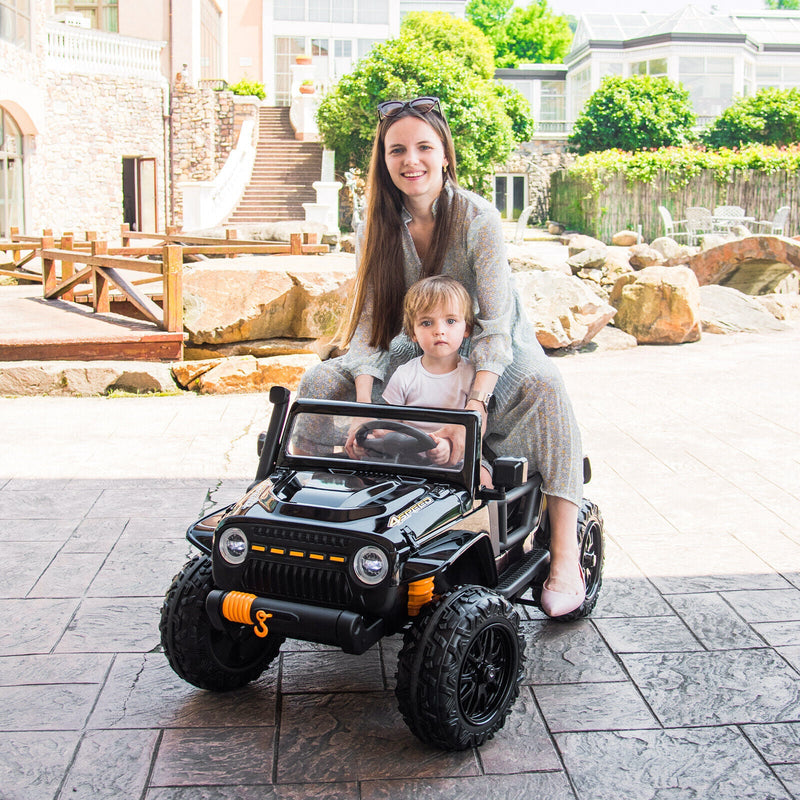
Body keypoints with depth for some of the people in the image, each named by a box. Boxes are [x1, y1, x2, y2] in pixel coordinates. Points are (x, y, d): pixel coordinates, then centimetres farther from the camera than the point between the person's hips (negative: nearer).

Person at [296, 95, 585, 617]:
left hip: (494, 356, -4)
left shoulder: (478, 218, -18)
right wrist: (363, 405, -27)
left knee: (542, 385, -37)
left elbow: (496, 324, -25)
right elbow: (369, 323, -10)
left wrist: (475, 406, -40)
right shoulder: (377, 227, -6)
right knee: (322, 383, -14)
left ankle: (566, 554, -37)